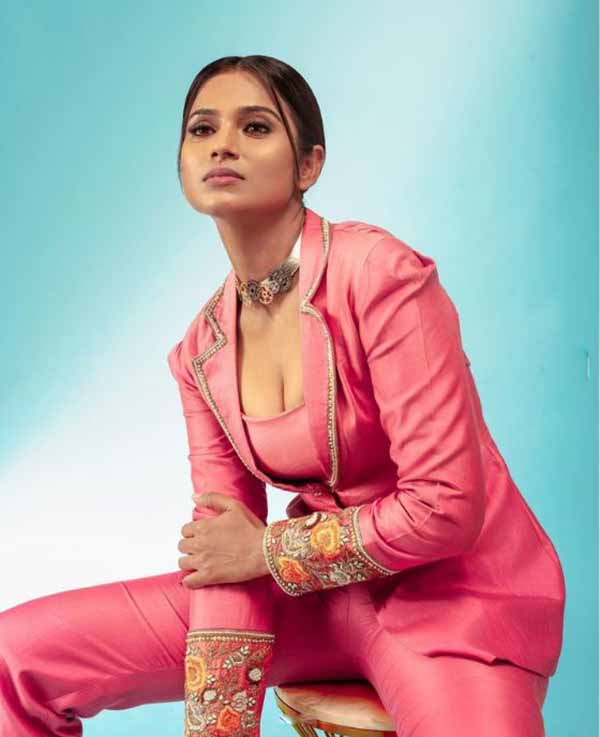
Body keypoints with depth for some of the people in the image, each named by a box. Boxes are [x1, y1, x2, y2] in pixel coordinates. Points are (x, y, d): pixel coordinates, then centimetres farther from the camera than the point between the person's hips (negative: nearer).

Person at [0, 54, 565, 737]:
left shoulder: (380, 272, -18)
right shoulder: (201, 352, 0)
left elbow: (446, 506, -21)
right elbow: (223, 556, -1)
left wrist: (267, 549, -10)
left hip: (458, 592, -4)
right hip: (322, 589, 5)